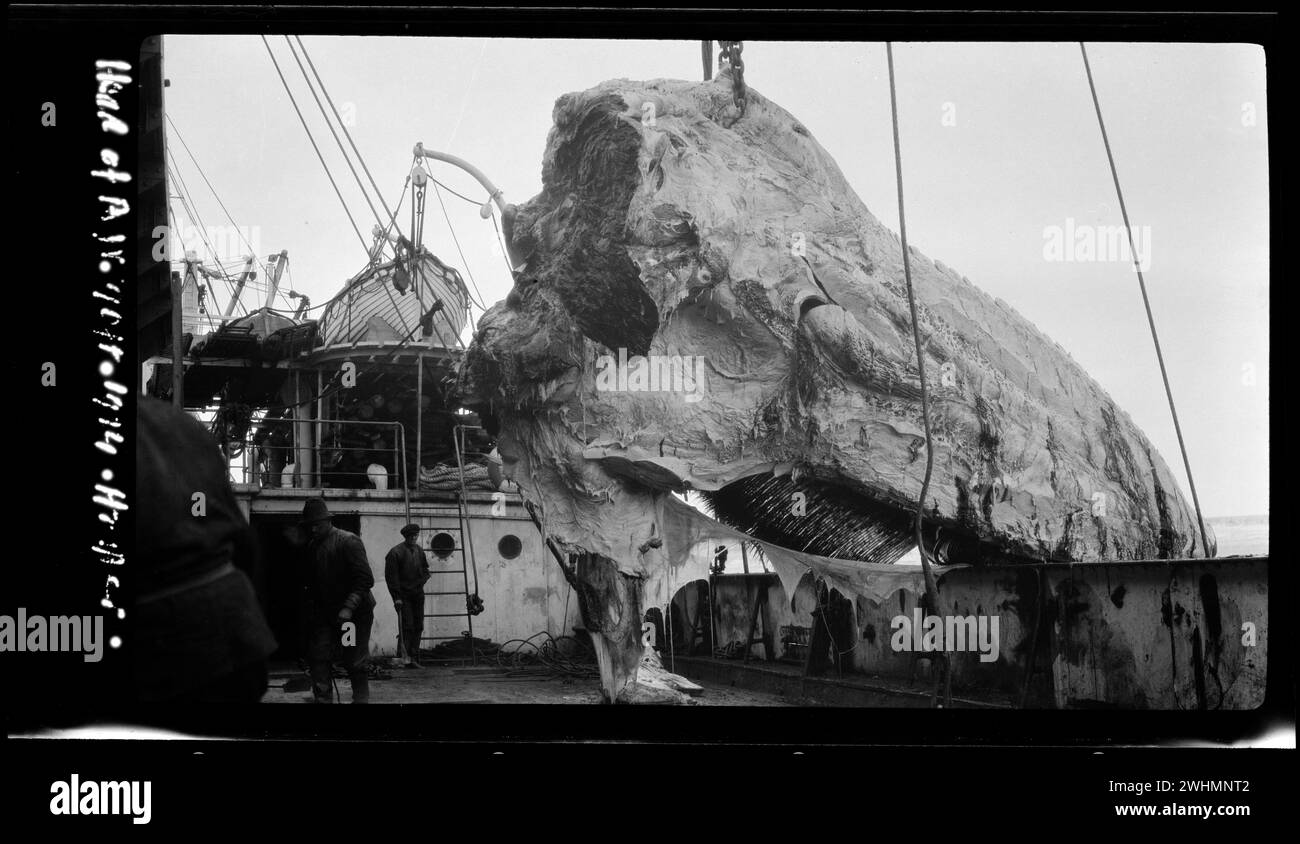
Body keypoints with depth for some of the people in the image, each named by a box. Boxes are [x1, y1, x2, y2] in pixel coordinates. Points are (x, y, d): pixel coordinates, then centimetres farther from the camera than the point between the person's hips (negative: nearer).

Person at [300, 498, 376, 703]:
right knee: (319, 658, -2)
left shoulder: (349, 541, -10)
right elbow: (309, 580, 18)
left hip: (355, 614, -6)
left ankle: (361, 700, 12)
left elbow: (365, 579, -16)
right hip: (324, 615, 6)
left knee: (356, 664, 1)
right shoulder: (312, 546, 10)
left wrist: (348, 608, -23)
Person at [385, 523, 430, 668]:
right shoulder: (396, 552, -8)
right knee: (407, 626, -12)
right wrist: (396, 597, -13)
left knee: (418, 626, 4)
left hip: (418, 594, 6)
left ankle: (414, 658, 9)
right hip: (403, 595, -6)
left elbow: (425, 570, 22)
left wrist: (420, 583, 1)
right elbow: (391, 576, -9)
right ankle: (407, 657, -11)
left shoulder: (419, 551, 11)